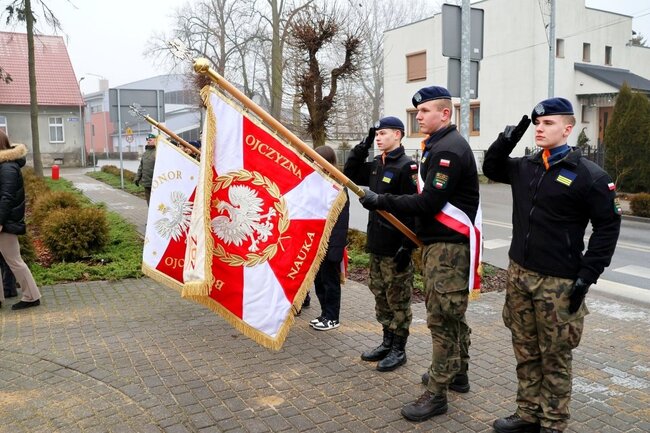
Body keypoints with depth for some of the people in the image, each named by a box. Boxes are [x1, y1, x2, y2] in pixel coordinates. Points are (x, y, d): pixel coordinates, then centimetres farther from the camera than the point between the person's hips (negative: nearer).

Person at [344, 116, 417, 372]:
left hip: (396, 247, -8)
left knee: (398, 299, 4)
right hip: (376, 244, 8)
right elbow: (350, 175, 20)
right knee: (380, 295, 16)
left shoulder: (407, 166, -14)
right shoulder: (376, 165, 11)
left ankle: (398, 350, 16)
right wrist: (362, 147, 8)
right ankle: (387, 342, 29)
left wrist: (407, 247, -22)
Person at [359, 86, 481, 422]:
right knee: (451, 312, 19)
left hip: (449, 245, -11)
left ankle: (436, 394, 3)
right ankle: (457, 372, 34)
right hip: (439, 242, 11)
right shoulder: (438, 146, 16)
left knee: (442, 316, -5)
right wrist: (416, 233, 16)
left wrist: (382, 202, -19)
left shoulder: (449, 149, -17)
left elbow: (429, 203, -23)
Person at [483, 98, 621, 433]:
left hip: (558, 283, -5)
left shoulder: (589, 175, -9)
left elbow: (608, 227, -6)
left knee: (555, 357, 7)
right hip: (518, 274, 6)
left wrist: (587, 276, -11)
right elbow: (491, 169, 25)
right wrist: (505, 141, 6)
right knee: (525, 352, 15)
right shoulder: (524, 167, 8)